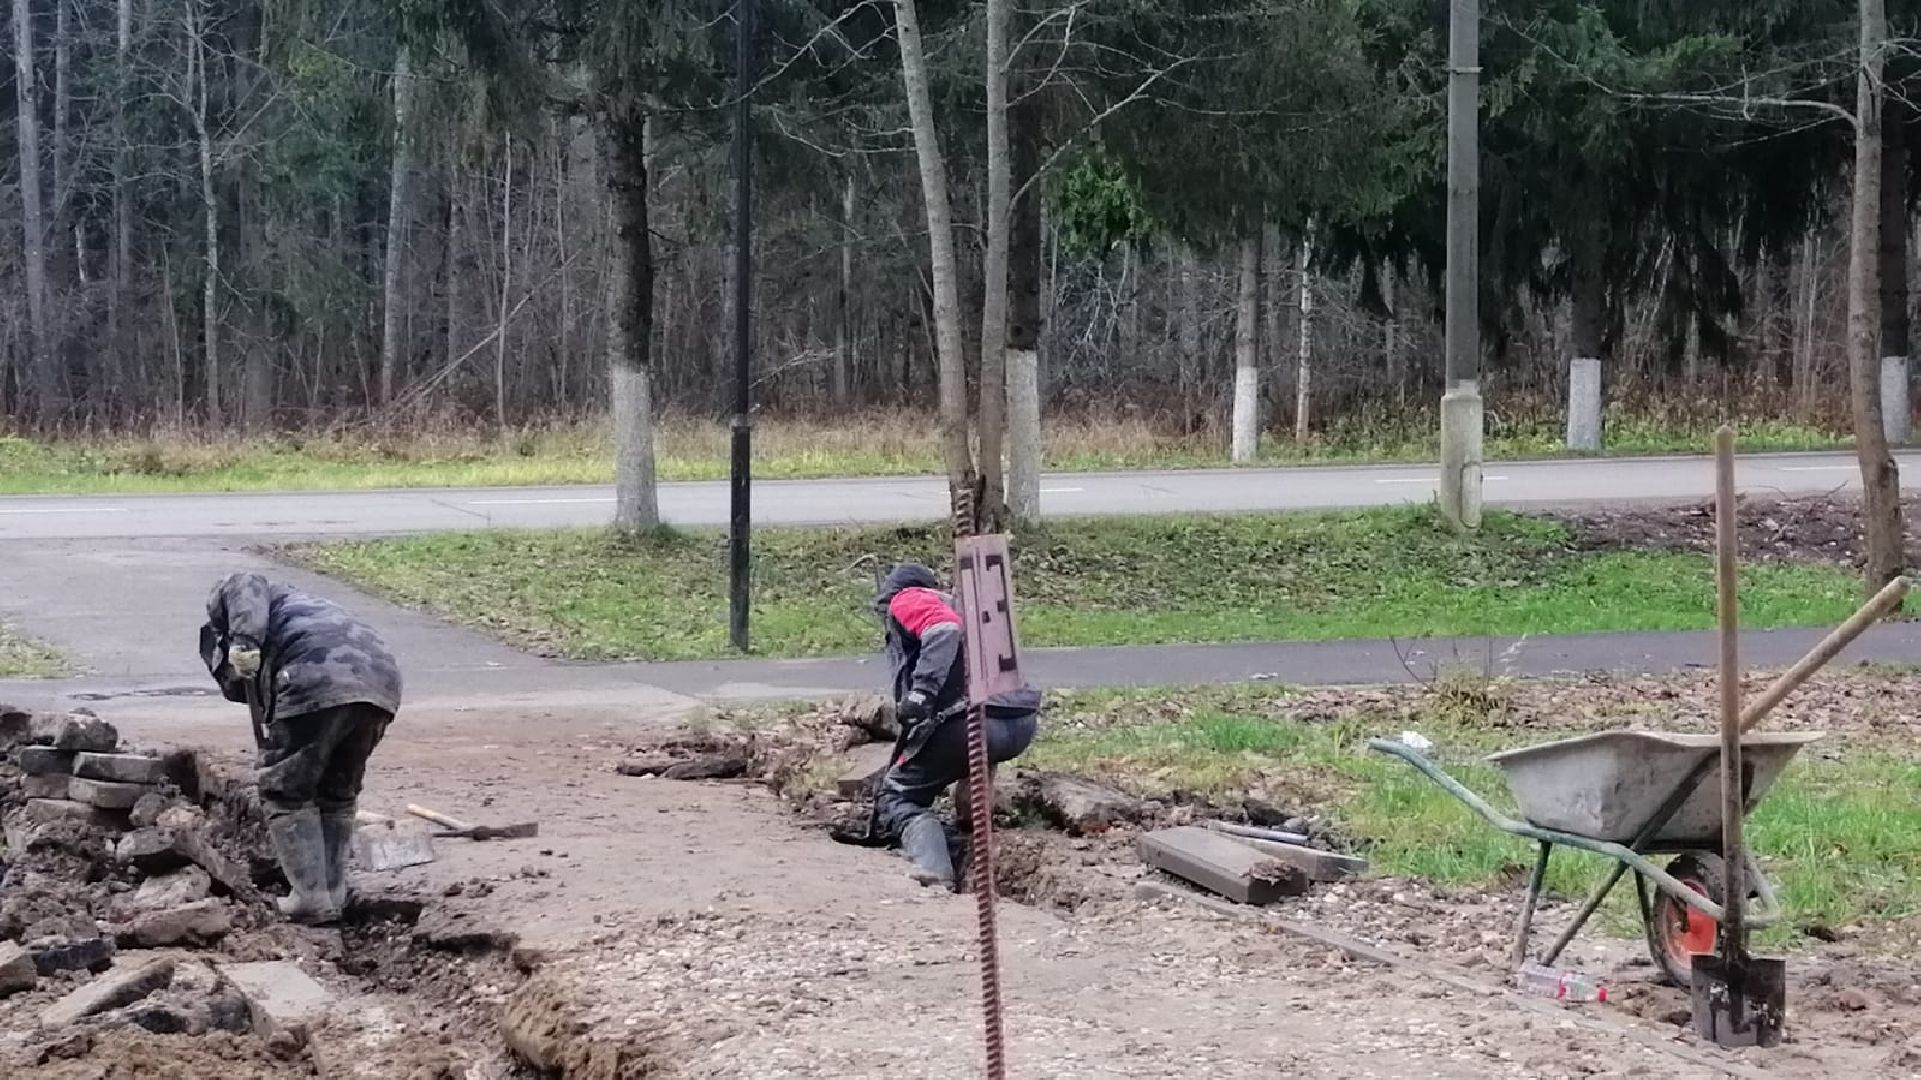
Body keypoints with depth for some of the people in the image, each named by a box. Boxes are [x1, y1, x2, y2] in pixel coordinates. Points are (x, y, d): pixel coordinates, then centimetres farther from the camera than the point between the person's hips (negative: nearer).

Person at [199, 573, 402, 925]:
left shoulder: (225, 599, 28)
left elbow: (245, 588, 0)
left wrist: (245, 640, -16)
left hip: (319, 681, -8)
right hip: (381, 681, 8)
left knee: (285, 791, 8)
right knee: (338, 794, 24)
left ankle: (310, 900, 6)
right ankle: (334, 897, 25)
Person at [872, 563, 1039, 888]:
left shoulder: (905, 600, 13)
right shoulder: (956, 604, 36)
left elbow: (945, 630, -10)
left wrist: (921, 692, -19)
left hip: (970, 721, -7)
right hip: (1024, 725, 7)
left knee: (896, 797, 8)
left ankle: (934, 870, -18)